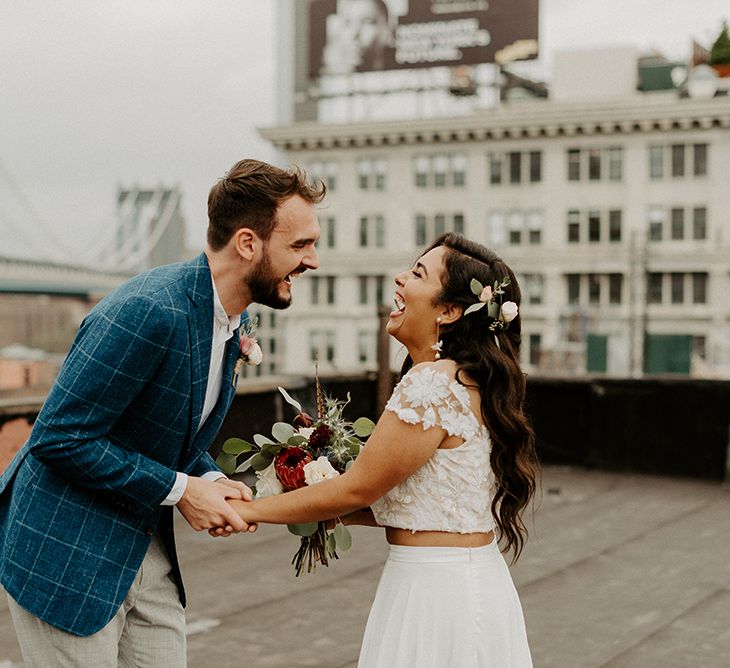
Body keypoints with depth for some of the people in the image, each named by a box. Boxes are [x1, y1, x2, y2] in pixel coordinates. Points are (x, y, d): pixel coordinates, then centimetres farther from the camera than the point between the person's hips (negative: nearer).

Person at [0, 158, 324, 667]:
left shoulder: (232, 320, 5)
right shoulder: (148, 311, -25)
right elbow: (59, 439, -24)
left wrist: (210, 482, -3)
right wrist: (179, 490, -19)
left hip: (148, 546, 9)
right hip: (65, 552, -9)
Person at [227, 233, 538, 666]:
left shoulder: (433, 382, -19)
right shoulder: (472, 382, 10)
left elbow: (358, 488, -15)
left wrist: (249, 510, -6)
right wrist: (334, 513, 12)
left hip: (437, 593, -9)